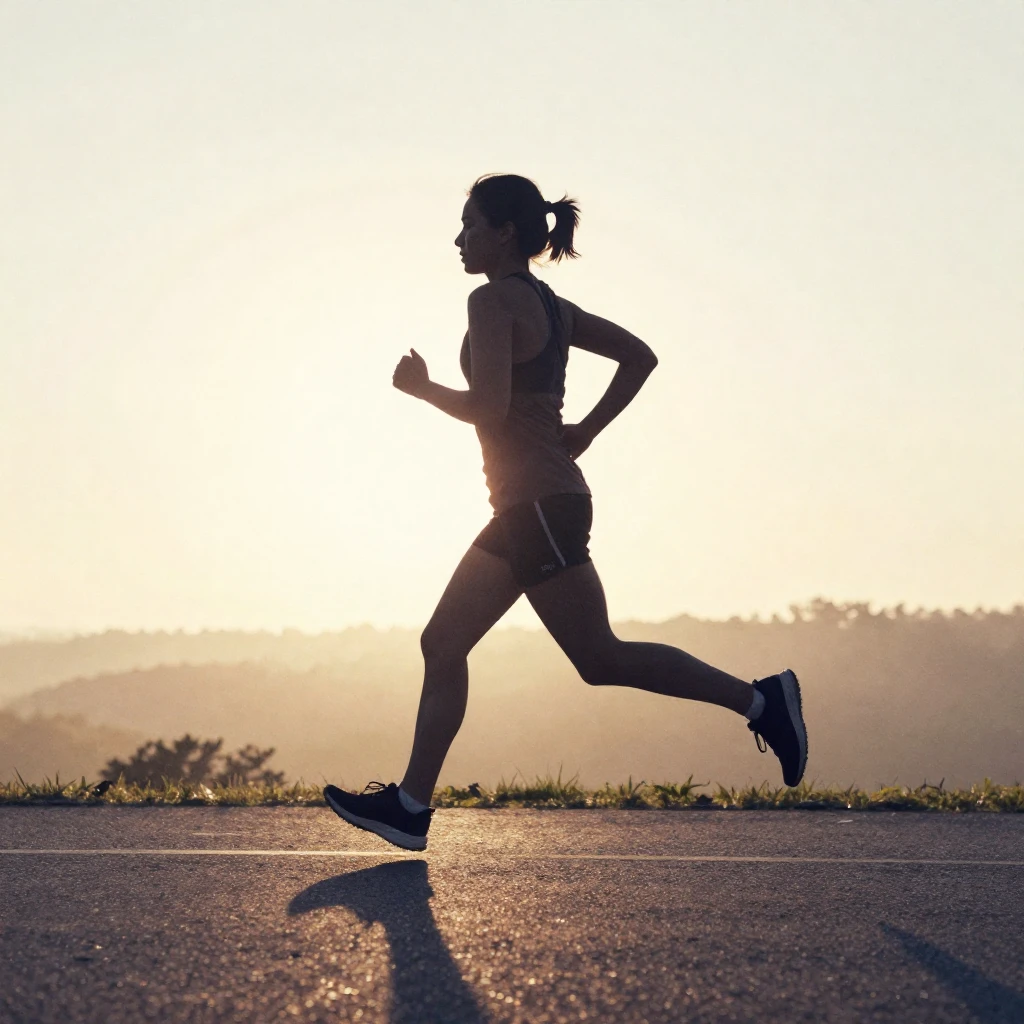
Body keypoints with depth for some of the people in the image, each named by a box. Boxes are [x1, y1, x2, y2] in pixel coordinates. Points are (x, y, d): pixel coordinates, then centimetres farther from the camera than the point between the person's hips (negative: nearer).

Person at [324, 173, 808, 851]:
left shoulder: (494, 300, -11)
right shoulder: (550, 304, 16)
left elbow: (488, 408, -21)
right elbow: (639, 356, 18)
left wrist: (422, 388, -4)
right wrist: (585, 432, 15)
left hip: (539, 503, -10)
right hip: (530, 508, 10)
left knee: (598, 657, -6)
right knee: (442, 645, 9)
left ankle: (758, 699, -2)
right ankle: (410, 806, 10)